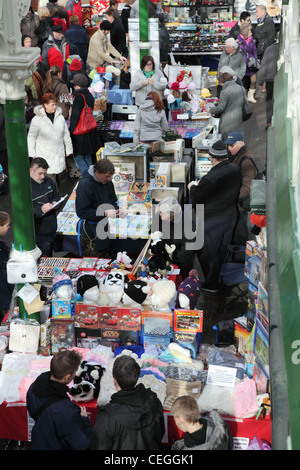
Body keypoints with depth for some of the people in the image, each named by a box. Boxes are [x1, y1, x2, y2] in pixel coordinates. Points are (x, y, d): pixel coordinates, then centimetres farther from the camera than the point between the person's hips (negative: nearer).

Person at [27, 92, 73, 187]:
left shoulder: (60, 117, 4)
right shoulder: (37, 120, -6)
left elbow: (66, 134, 14)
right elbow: (31, 138, 2)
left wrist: (68, 149, 16)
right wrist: (32, 154, 2)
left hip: (59, 154, 4)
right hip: (45, 156, -4)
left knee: (56, 177, 12)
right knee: (50, 178, -11)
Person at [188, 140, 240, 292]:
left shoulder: (211, 178, -32)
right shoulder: (234, 169, -5)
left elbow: (197, 199, -19)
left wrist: (193, 187, 0)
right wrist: (201, 184, 10)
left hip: (212, 221, -8)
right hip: (230, 216, 8)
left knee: (208, 253, 10)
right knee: (221, 249, 25)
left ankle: (211, 284, 23)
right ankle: (218, 276, 45)